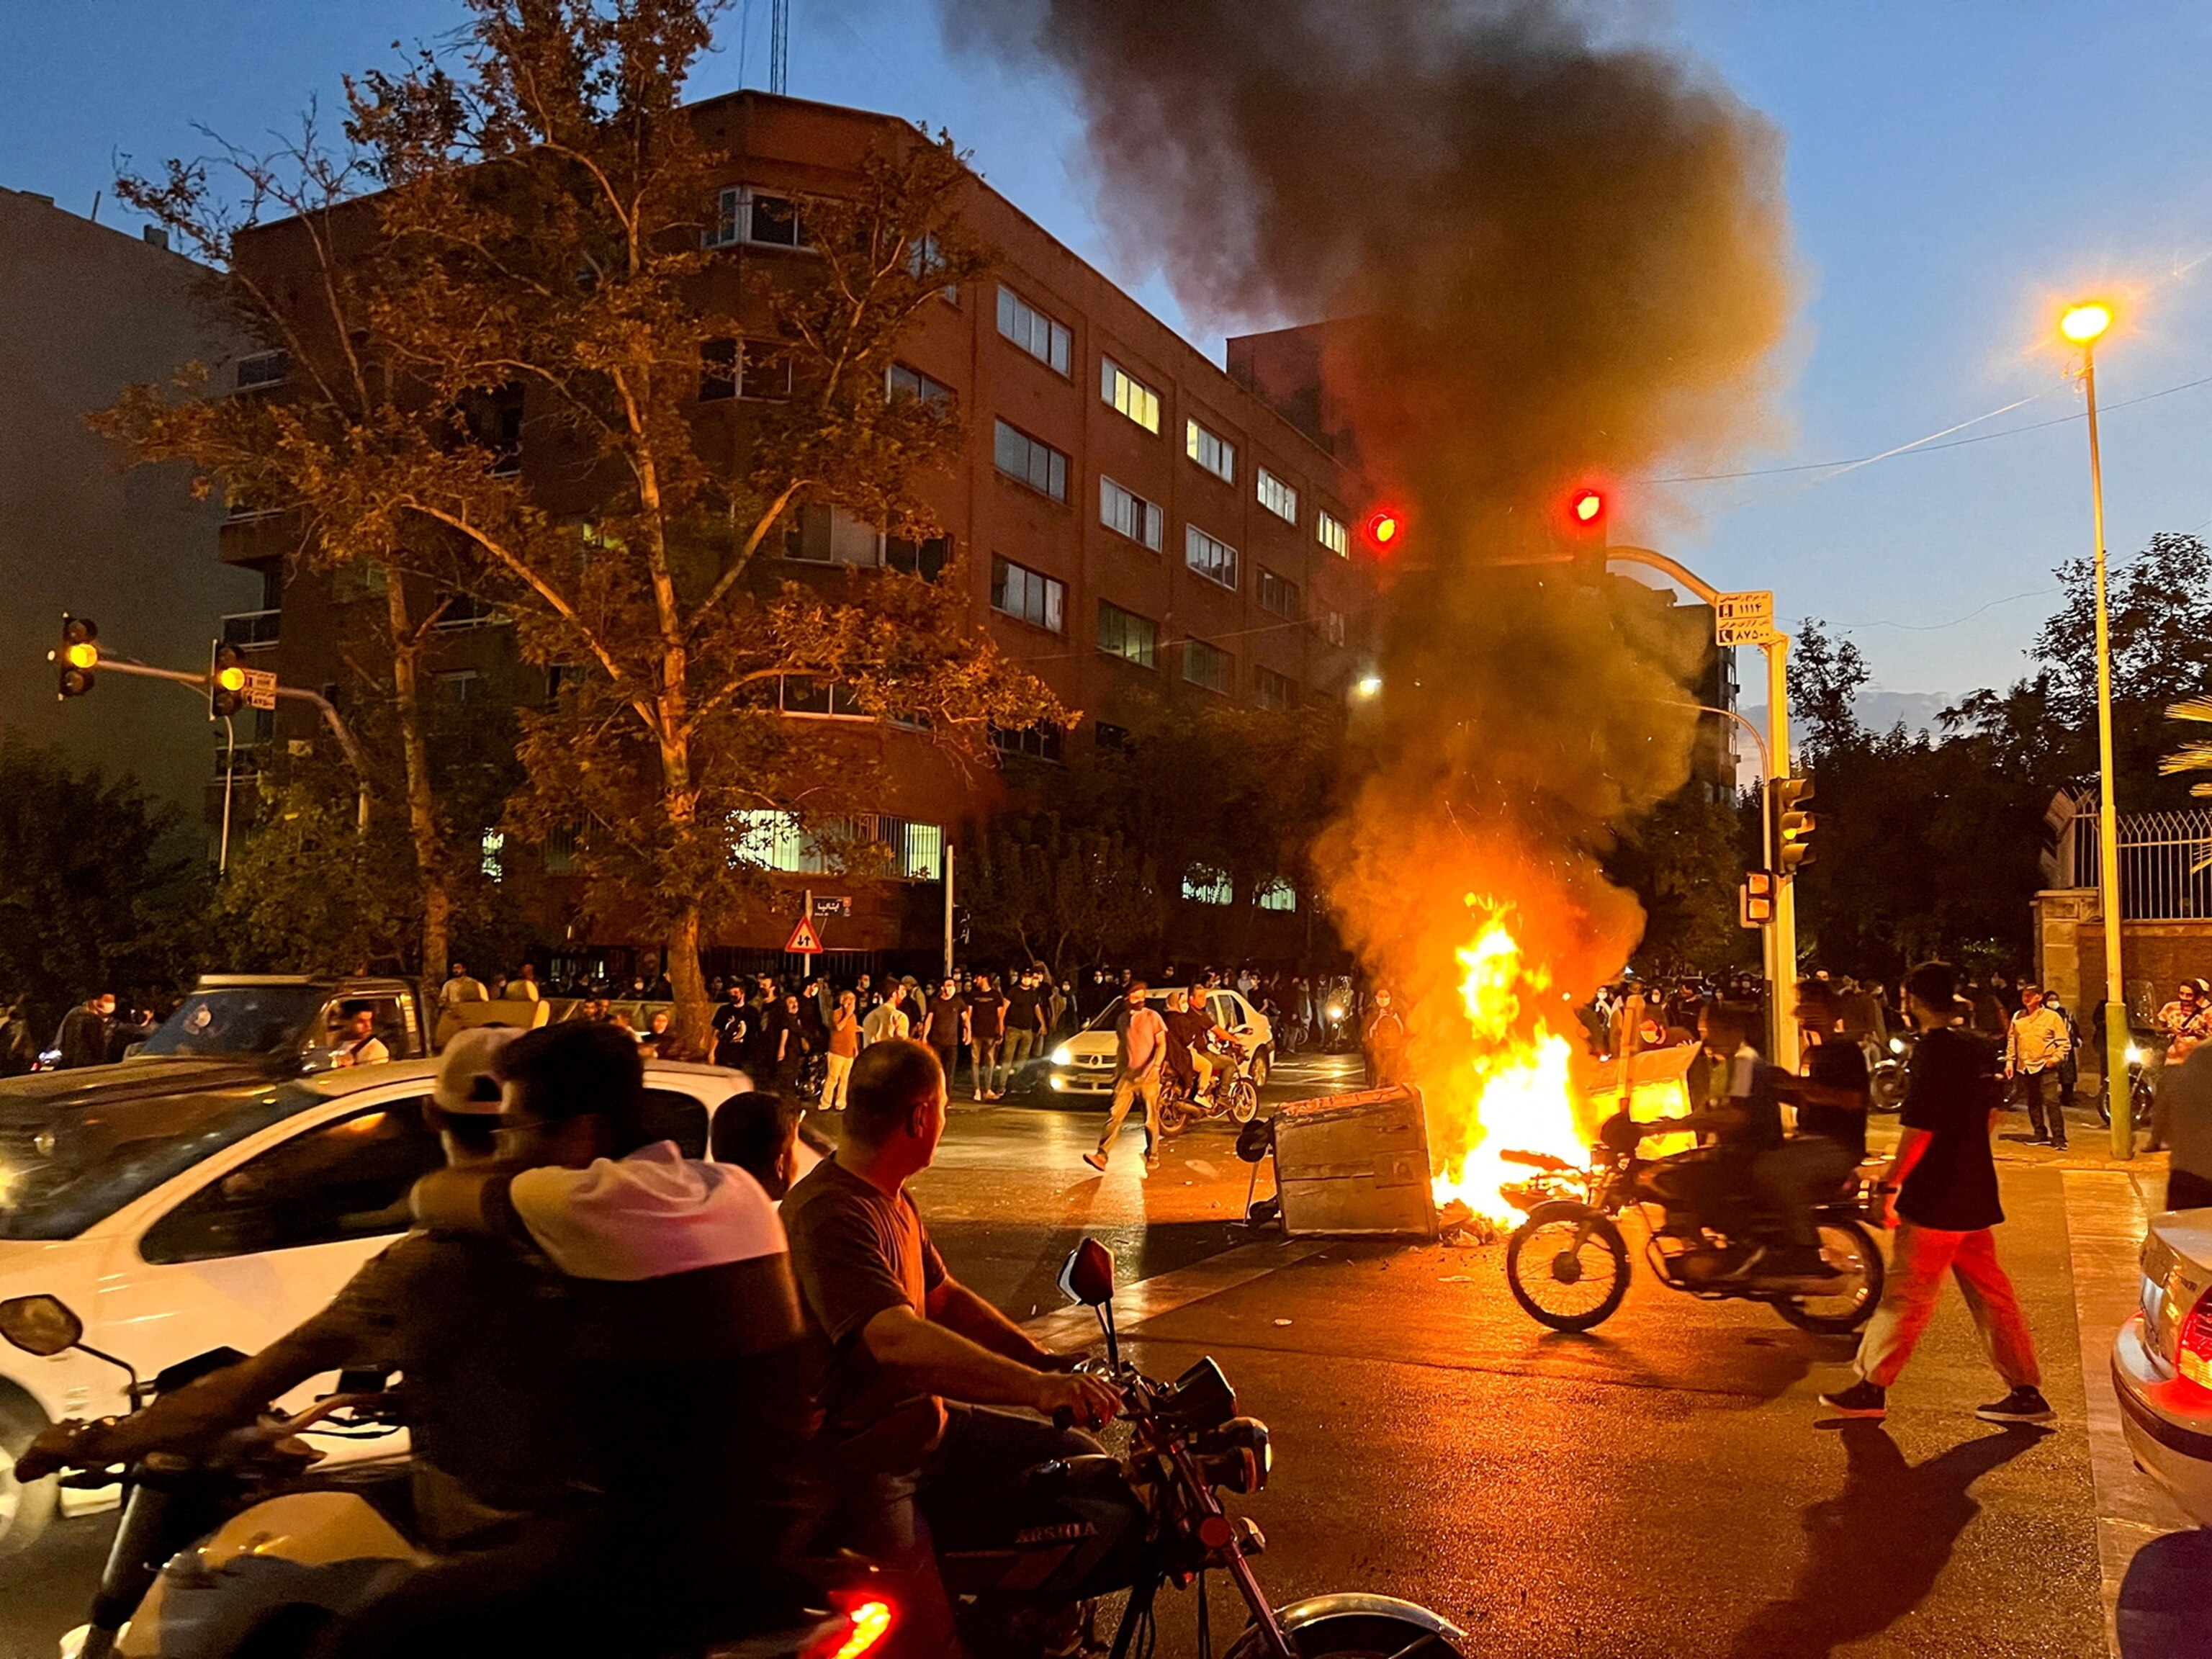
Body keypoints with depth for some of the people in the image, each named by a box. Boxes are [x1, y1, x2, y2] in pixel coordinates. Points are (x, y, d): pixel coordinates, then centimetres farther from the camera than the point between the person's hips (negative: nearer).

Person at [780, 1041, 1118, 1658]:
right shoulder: (830, 1214, -26)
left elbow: (944, 1297, 17)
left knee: (1080, 1464, 9)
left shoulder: (895, 1202, 9)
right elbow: (897, 1340, -39)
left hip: (920, 1421, 10)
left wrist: (1043, 1360, 5)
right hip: (858, 1462, -9)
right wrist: (1033, 1386, -47)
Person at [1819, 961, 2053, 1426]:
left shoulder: (1932, 1051, -19)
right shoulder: (1981, 1047, 7)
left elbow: (1919, 1130, -21)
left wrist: (1889, 1186, -13)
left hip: (1935, 1200, -8)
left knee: (1905, 1296, 0)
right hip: (1976, 1195, 8)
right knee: (1991, 1294, 14)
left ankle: (1872, 1388, 8)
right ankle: (2026, 1392, 19)